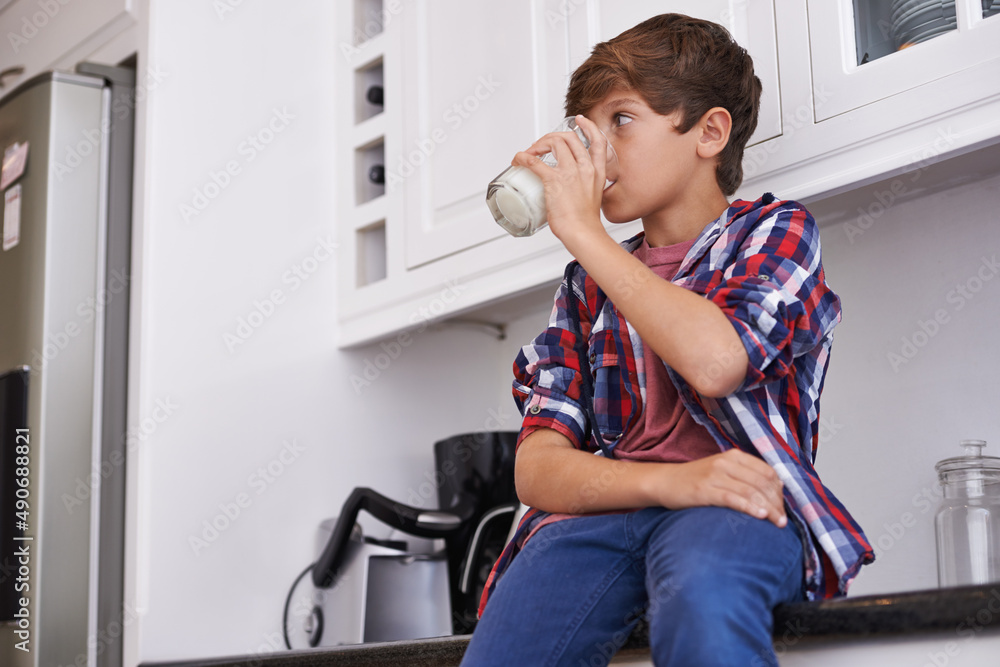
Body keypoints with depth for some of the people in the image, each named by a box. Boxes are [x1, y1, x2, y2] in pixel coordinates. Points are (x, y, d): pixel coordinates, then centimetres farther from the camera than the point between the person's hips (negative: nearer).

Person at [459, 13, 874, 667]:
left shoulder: (777, 231, 10)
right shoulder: (588, 286, 20)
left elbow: (716, 361, -14)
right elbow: (538, 467, 6)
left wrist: (583, 231, -7)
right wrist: (669, 481, -14)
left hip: (739, 510, -3)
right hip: (596, 516, 3)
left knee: (701, 600, -39)